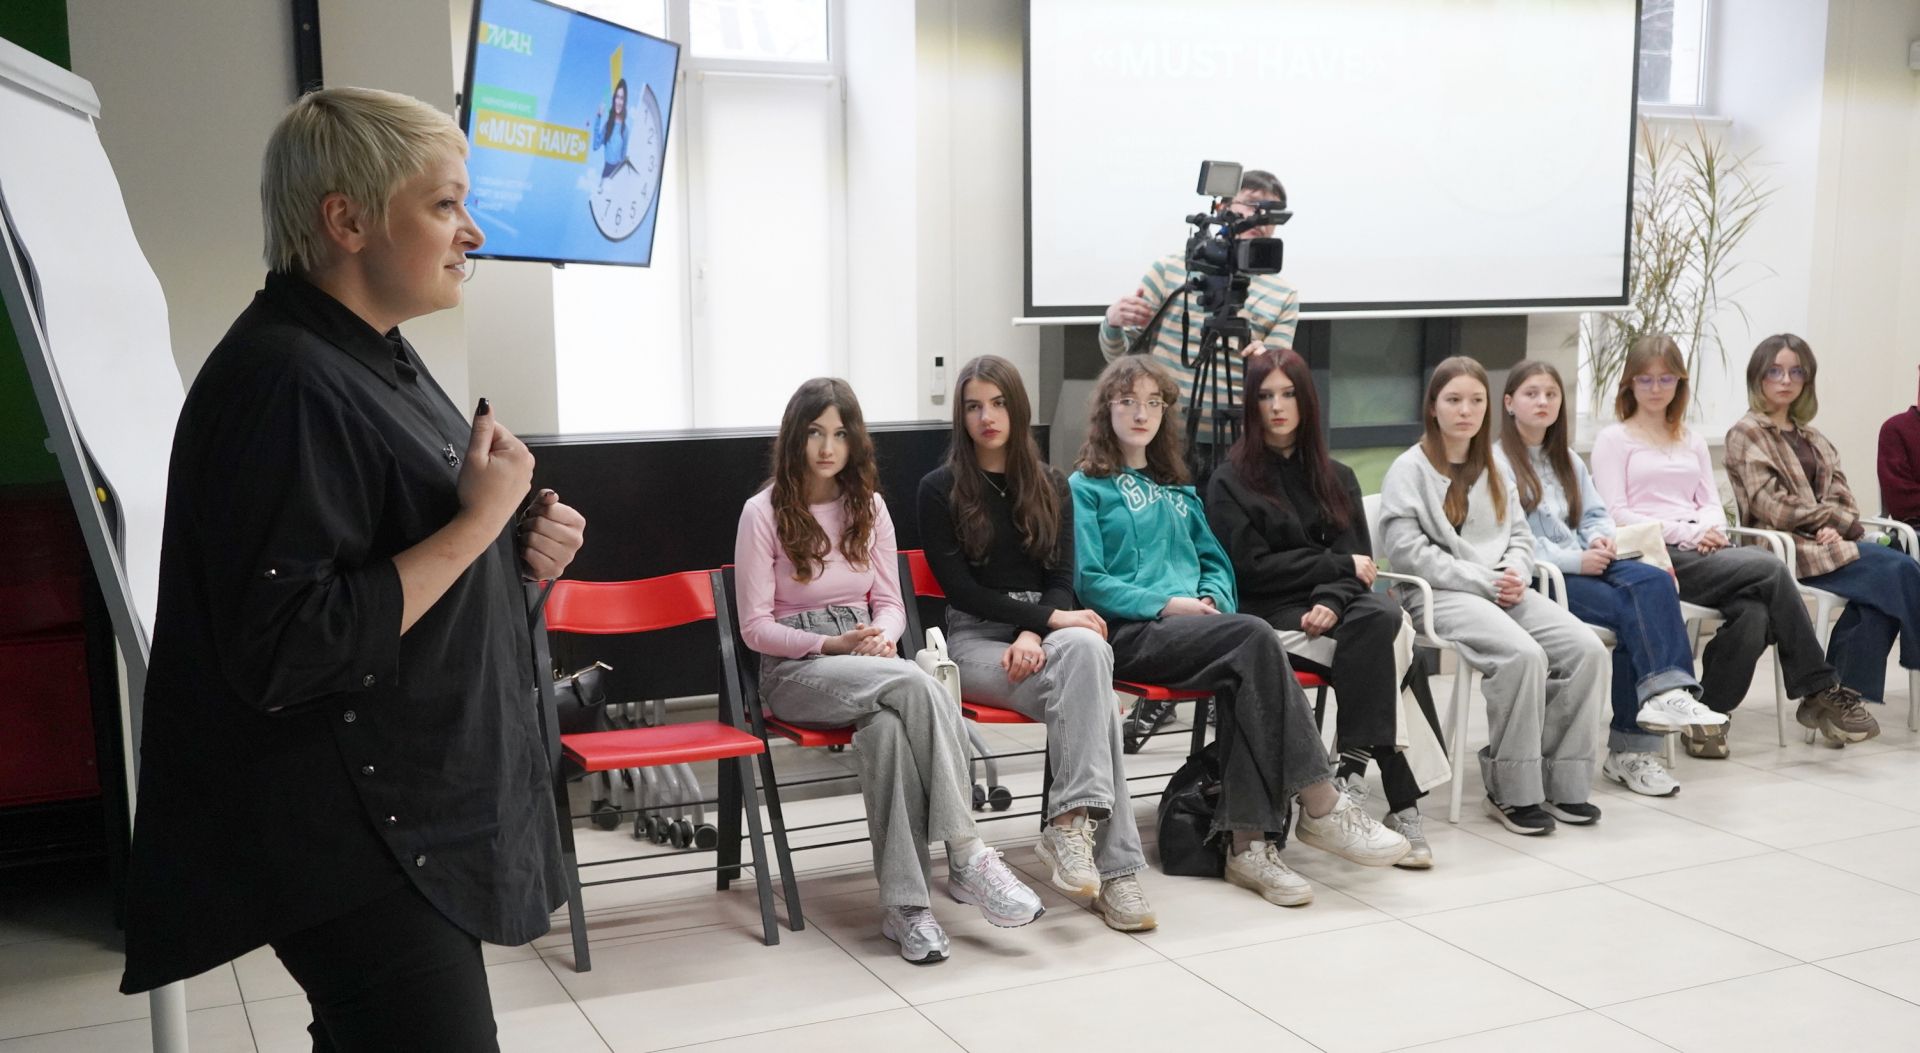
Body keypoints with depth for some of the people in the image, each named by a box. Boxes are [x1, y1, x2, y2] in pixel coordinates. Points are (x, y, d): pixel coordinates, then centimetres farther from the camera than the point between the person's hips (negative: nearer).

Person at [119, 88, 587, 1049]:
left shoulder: (372, 357, 11)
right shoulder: (285, 384, -22)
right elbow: (285, 652, -28)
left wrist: (514, 550, 3)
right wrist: (479, 520, -22)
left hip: (418, 808, 10)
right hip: (357, 846, -10)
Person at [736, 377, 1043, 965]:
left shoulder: (869, 506, 13)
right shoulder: (764, 513, -2)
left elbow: (889, 603, 14)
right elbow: (755, 627, -3)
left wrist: (882, 638, -10)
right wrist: (832, 644, -17)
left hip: (868, 658, 4)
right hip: (795, 668, -4)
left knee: (888, 724, -36)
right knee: (916, 686, -35)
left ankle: (904, 903, -35)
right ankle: (965, 854, -33)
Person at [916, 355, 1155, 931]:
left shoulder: (1051, 486, 16)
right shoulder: (940, 489, 4)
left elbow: (1062, 579, 7)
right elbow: (960, 587, -5)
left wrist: (1034, 635, -14)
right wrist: (1048, 619, -15)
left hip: (1046, 626, 3)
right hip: (976, 637, -3)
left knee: (1086, 648, -36)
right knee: (1089, 696, -33)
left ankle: (1071, 823, -39)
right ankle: (1111, 863, -37)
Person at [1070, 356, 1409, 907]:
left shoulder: (1177, 489, 29)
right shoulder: (1085, 488, 9)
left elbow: (1217, 562, 22)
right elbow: (1088, 582, -3)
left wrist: (1211, 599, -1)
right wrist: (1166, 604, -13)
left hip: (1192, 625, 5)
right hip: (1129, 634, -5)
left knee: (1245, 676, -32)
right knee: (1254, 636, -31)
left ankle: (1248, 841, -34)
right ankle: (1320, 807, -29)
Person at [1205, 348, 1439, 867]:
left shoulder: (1336, 478, 20)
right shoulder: (1230, 481, 5)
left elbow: (1358, 559, 8)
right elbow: (1253, 567, -5)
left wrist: (1332, 601, -15)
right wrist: (1340, 565, -3)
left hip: (1327, 604, 4)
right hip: (1270, 612, -4)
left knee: (1384, 617, -33)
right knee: (1374, 648, -32)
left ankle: (1351, 770, -32)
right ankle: (1401, 799, -33)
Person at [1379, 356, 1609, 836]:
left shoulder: (1494, 468, 21)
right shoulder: (1410, 468, 0)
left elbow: (1520, 536, 21)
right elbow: (1407, 550, -10)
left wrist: (1516, 575, -3)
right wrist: (1484, 581, -13)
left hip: (1504, 590, 7)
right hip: (1440, 593, -6)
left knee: (1587, 648, -18)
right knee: (1523, 655, -32)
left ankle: (1561, 781, -10)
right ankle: (1512, 792, -19)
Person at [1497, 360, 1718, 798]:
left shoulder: (1567, 459, 26)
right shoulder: (1498, 462, 0)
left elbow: (1595, 512, 22)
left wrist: (1600, 537, -2)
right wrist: (1574, 560, -17)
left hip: (1583, 563, 6)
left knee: (1653, 581, -24)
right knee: (1632, 606, -27)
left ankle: (1666, 691, -30)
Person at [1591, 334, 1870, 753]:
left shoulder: (1691, 440, 26)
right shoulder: (1614, 439, 7)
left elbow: (1712, 503, 18)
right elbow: (1615, 514, -5)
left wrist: (1710, 529, -8)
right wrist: (1685, 533, -15)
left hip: (1702, 549, 5)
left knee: (1753, 612, -30)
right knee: (1771, 569, -27)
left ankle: (1709, 715, -14)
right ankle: (1820, 690, -17)